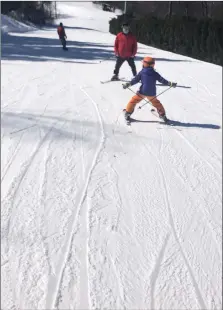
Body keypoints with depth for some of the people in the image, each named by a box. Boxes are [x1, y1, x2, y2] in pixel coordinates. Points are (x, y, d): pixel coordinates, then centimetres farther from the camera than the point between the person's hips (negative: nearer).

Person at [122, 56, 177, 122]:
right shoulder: (155, 73, 0)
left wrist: (128, 84, 2)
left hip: (142, 92, -3)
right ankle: (162, 114, 28)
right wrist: (171, 84, 10)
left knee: (133, 101, 12)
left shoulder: (142, 72, -5)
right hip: (151, 93, 3)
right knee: (156, 103, 23)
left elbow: (136, 79, -5)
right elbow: (162, 80, 1)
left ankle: (128, 113, 10)